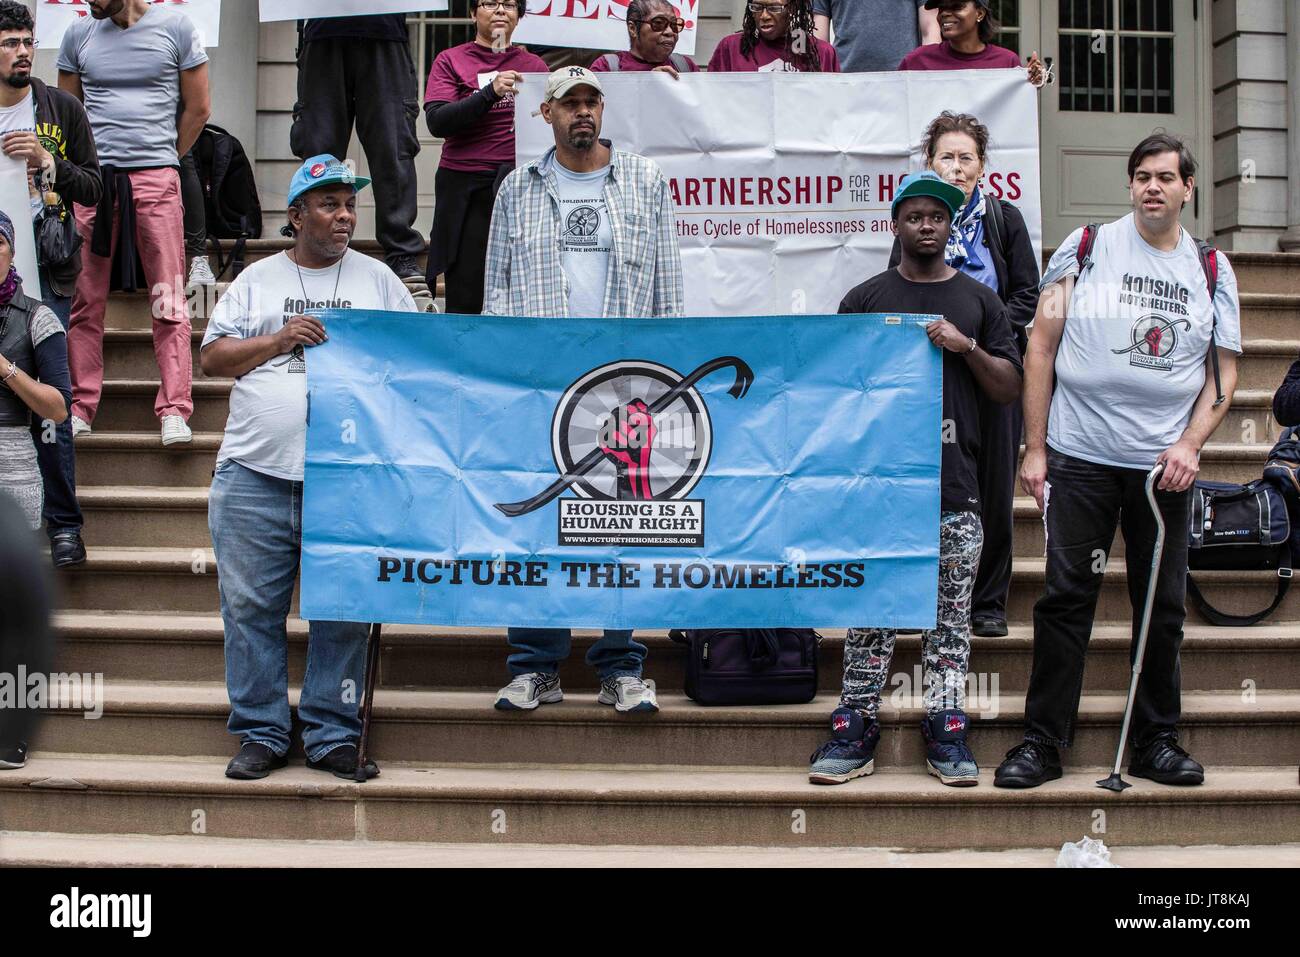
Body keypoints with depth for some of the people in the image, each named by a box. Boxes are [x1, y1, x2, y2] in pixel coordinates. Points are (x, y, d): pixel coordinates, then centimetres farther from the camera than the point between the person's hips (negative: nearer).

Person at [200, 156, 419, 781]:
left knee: (343, 612, 0)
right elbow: (212, 357, 8)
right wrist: (278, 340, -7)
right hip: (255, 473, 1)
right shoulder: (258, 279, 14)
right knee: (251, 608, 1)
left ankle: (332, 736, 10)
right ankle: (261, 734, 12)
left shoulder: (378, 279, 14)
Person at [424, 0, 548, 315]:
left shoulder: (534, 65, 15)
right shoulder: (450, 61, 8)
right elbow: (437, 121, -7)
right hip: (467, 188, -2)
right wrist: (490, 92, -18)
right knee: (465, 300, -4)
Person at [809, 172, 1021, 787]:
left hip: (955, 483, 1)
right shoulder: (865, 299, 11)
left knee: (950, 613, 1)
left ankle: (947, 733, 6)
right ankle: (856, 729, 3)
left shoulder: (978, 301, 14)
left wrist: (967, 348, -5)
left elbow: (1010, 389, 10)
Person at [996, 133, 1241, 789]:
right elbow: (1041, 348, 2)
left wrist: (1189, 445, -5)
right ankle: (1042, 741, 6)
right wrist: (1034, 449, -2)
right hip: (1079, 457, -2)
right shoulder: (1085, 249, 3)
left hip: (1165, 464, 2)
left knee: (1163, 606, 7)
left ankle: (1156, 742, 19)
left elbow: (1224, 371, 11)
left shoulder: (1213, 271, 9)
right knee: (1066, 599, -1)